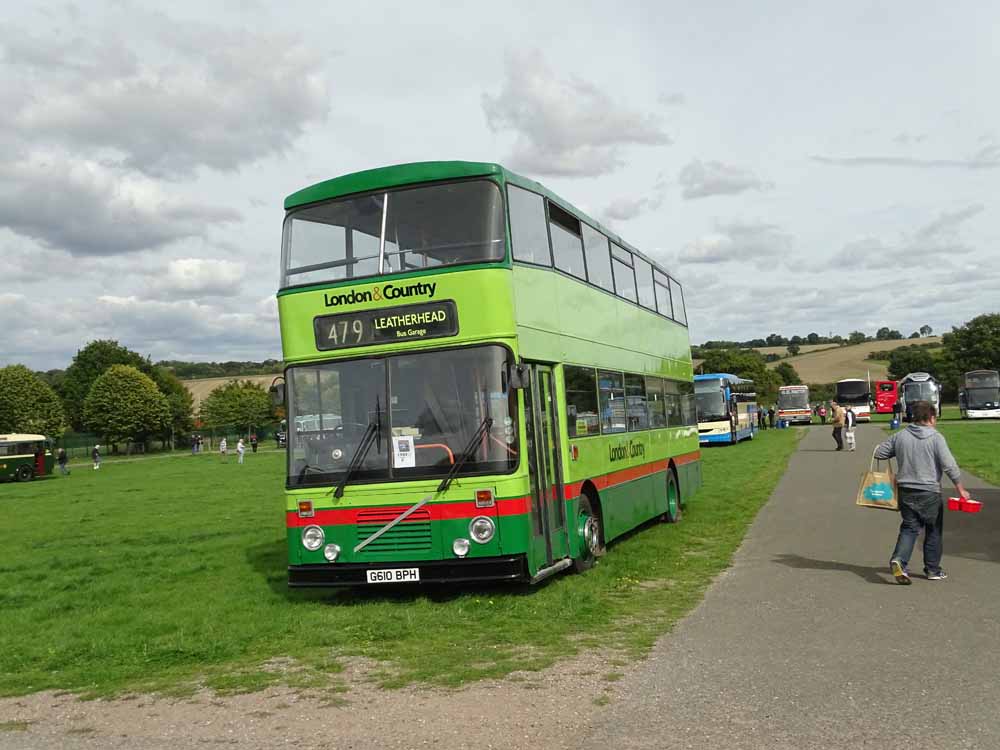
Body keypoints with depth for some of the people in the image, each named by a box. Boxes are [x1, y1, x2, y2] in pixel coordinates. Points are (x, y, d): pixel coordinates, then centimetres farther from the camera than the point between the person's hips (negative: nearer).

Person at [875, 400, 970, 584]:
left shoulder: (899, 436, 2)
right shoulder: (936, 438, -10)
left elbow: (879, 453, 7)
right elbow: (949, 465, -13)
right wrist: (960, 488, -3)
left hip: (905, 491, 4)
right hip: (929, 493, -3)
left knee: (909, 527, 10)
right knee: (933, 531, 12)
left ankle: (898, 559, -12)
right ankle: (933, 570, 21)